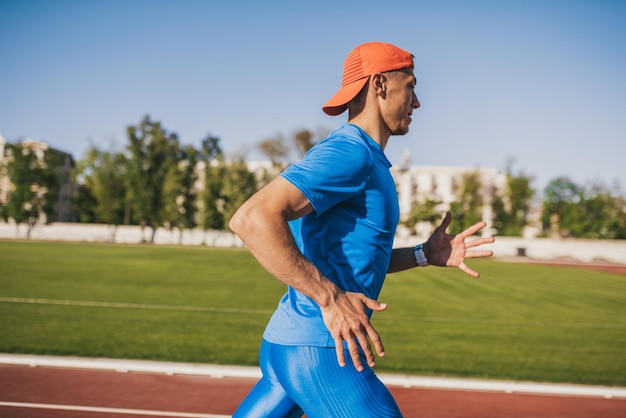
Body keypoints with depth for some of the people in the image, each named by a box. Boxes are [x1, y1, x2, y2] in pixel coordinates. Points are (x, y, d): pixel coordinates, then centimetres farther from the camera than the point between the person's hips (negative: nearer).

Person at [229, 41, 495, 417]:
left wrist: (425, 255, 13)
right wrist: (330, 298, -28)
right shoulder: (350, 151, -15)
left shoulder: (368, 160, 17)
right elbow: (252, 219, -27)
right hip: (319, 350, -10)